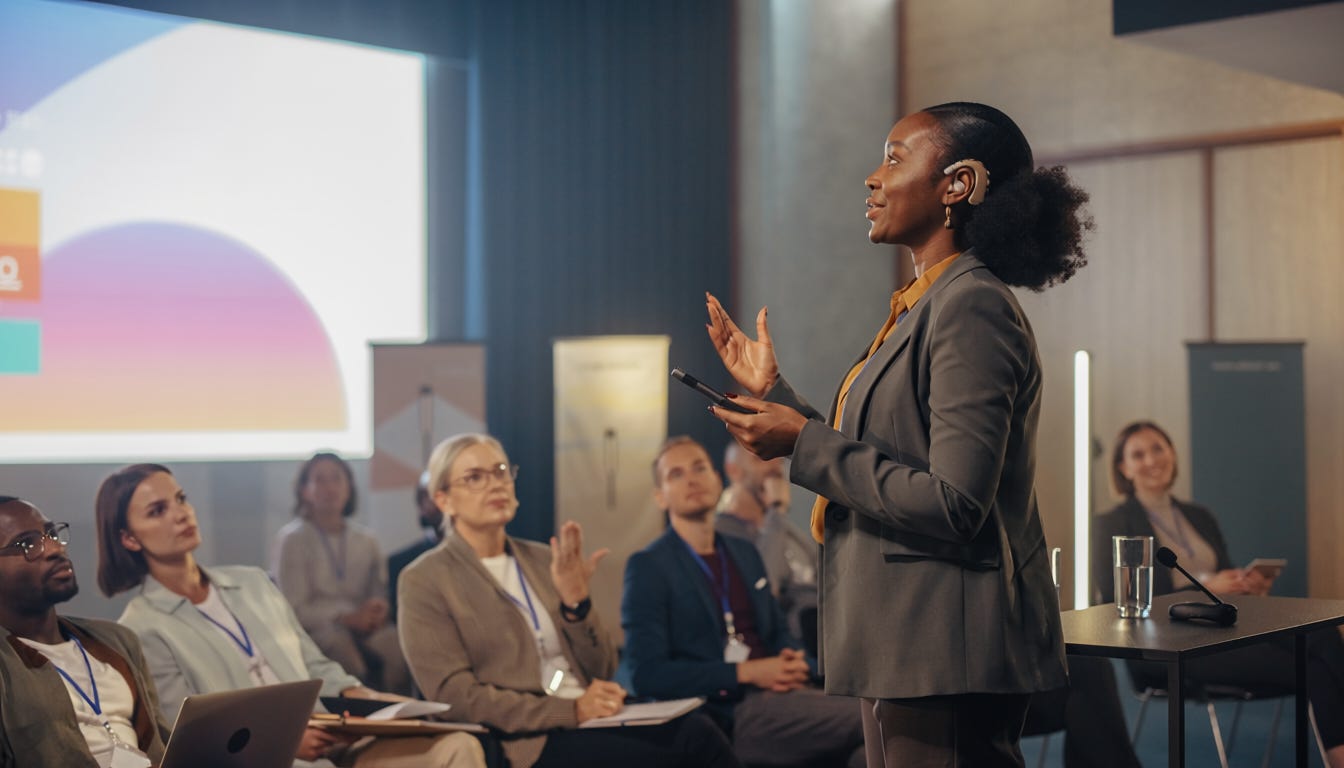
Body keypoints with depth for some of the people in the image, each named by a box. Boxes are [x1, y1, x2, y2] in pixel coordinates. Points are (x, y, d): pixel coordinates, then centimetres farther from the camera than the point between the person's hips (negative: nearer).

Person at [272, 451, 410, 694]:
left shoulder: (367, 540, 18)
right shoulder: (292, 539, 4)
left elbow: (380, 598, 15)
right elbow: (295, 609, -4)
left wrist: (379, 612, -10)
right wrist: (347, 617, -15)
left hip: (366, 629, 3)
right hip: (319, 632, -3)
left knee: (398, 651, -32)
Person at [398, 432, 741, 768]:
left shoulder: (542, 560, 17)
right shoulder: (424, 581, 2)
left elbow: (603, 670, 15)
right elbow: (455, 696, -7)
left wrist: (576, 601, -5)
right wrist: (572, 711, -14)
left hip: (596, 718, 5)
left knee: (698, 733, -25)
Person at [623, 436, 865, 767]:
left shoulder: (744, 552, 20)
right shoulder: (647, 566, 0)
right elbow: (647, 674, -7)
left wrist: (794, 663, 1)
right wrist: (745, 672, -13)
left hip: (781, 691, 7)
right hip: (729, 713, -7)